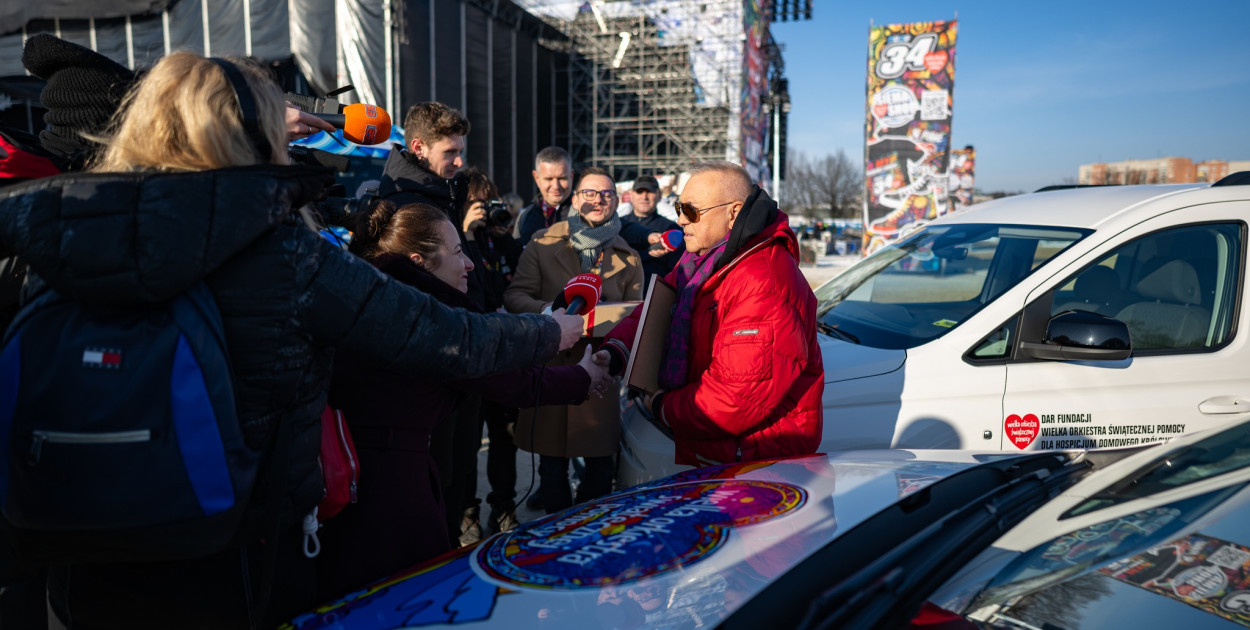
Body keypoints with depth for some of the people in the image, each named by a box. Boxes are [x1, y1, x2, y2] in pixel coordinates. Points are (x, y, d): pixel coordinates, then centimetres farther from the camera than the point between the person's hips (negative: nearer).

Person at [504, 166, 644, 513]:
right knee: (552, 461, 8)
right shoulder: (543, 243, 5)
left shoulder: (627, 257, 8)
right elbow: (514, 295, 1)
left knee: (601, 462, 6)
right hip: (550, 364, -1)